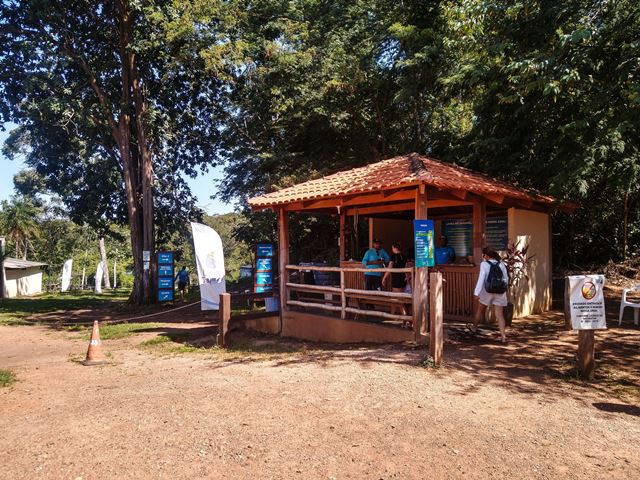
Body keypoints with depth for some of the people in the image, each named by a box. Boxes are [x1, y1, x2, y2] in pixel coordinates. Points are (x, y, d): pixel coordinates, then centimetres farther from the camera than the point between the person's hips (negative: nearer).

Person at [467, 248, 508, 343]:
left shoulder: (484, 264, -7)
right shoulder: (501, 264, 6)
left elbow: (481, 279, -16)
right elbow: (506, 279, 9)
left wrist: (477, 293, -17)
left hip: (488, 292, -3)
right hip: (500, 292, 3)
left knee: (480, 310, 19)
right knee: (499, 315, 4)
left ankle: (474, 327, 38)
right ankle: (503, 336, -4)